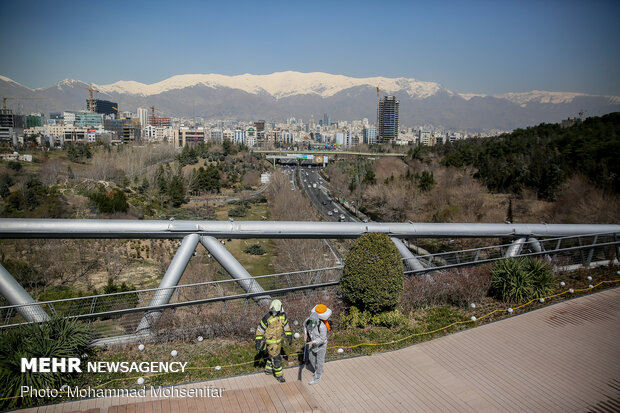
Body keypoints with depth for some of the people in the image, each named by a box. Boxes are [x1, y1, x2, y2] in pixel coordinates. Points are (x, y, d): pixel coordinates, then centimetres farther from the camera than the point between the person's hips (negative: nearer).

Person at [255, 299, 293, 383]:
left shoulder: (282, 315, -13)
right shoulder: (267, 318, -29)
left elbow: (286, 325, 4)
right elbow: (260, 329, -18)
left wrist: (289, 337, 6)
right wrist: (258, 341, -15)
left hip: (278, 340, 6)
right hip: (270, 341, -6)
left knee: (273, 355, 24)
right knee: (276, 358, 3)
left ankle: (268, 370, 47)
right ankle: (278, 375, 24)